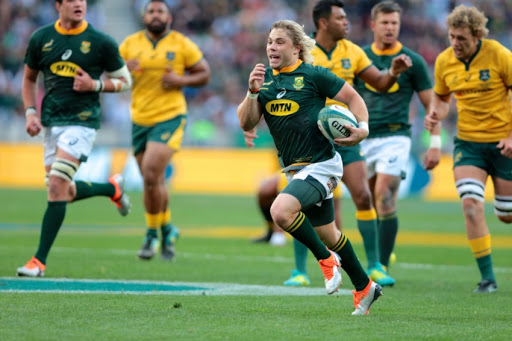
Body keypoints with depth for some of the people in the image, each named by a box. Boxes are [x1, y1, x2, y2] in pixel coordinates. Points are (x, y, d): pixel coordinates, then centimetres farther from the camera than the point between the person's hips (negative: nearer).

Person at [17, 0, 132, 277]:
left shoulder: (101, 42, -5)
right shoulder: (40, 38, 5)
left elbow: (124, 81, 4)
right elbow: (29, 78, 18)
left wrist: (95, 85, -13)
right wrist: (30, 113, 4)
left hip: (82, 121, -5)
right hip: (50, 122, 5)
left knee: (56, 186, -17)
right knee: (65, 193, 9)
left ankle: (39, 260, -13)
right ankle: (113, 188, 39)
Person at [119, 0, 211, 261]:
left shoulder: (182, 44, -1)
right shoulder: (130, 44, 7)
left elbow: (204, 74, 4)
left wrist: (181, 80, -14)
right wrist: (123, 70, -12)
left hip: (169, 118, -4)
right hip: (140, 120, 4)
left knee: (151, 175, -18)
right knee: (154, 182, 12)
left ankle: (152, 234, -3)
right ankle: (166, 230, 33)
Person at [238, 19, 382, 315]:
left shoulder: (314, 75, -9)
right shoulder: (266, 79, 7)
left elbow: (353, 97, -1)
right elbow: (246, 123, 1)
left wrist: (363, 129, -17)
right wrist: (252, 92, -14)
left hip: (320, 165, -8)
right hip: (297, 168, 8)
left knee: (281, 211, -29)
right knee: (327, 234, 18)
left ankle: (326, 258, -7)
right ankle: (365, 287, 36)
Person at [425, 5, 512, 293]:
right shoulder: (444, 61, -2)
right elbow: (442, 97, 15)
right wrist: (436, 115, -8)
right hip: (467, 142, 2)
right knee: (471, 204, -18)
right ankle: (487, 277, -12)